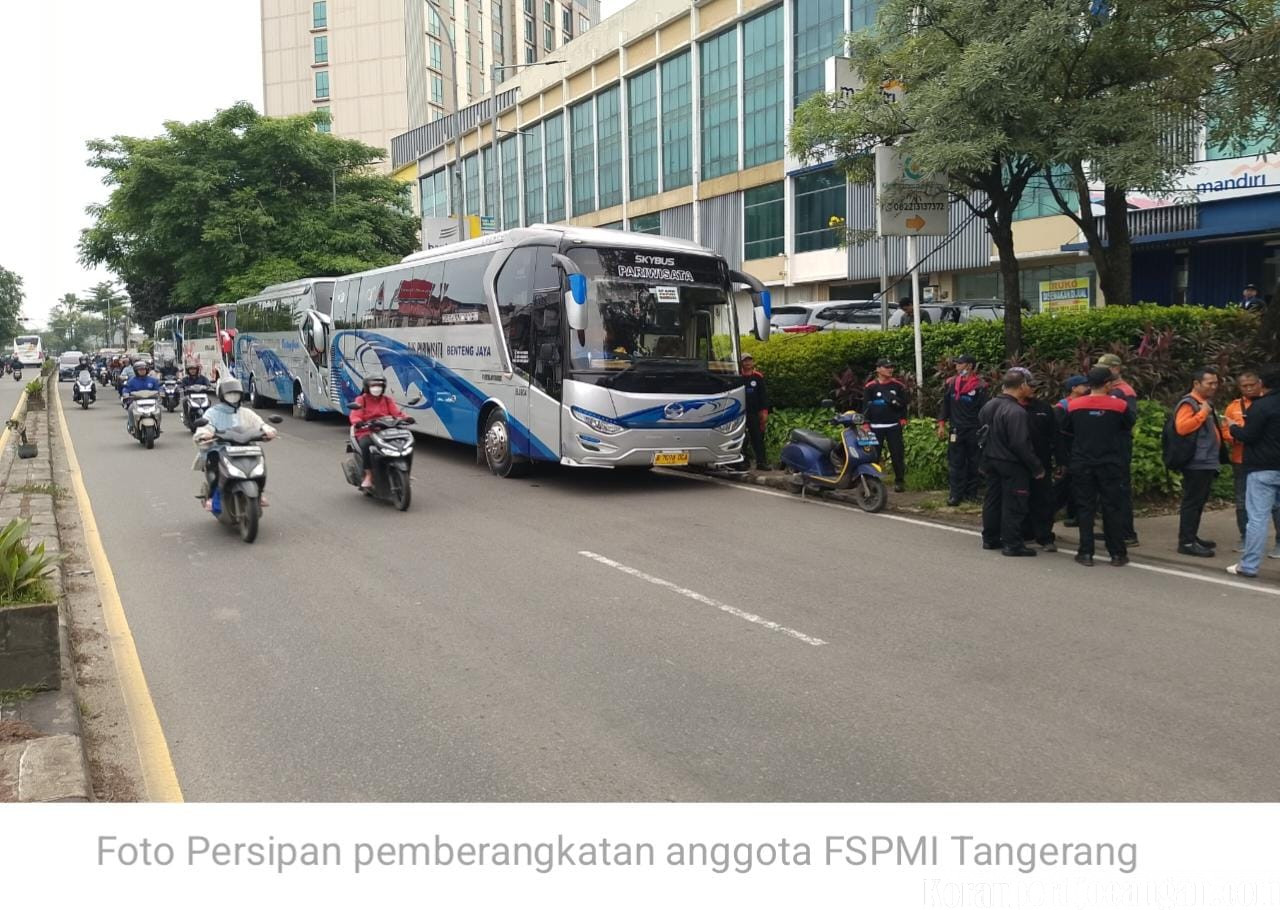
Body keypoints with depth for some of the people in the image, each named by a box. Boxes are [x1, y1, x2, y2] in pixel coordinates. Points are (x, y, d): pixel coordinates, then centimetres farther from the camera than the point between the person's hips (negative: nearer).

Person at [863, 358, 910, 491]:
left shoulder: (897, 385, 5)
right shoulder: (870, 387, -1)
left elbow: (905, 401, 12)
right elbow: (865, 406, 0)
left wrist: (903, 418, 2)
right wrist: (866, 423, -5)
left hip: (894, 425, 1)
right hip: (876, 426, -1)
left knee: (897, 454, 0)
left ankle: (900, 480, 7)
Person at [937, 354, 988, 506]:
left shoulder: (979, 385, -6)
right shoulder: (951, 383, 5)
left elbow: (983, 409, -4)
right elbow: (945, 405, 12)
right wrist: (942, 425, 7)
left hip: (973, 430, -2)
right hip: (956, 429, 2)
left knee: (973, 463, 8)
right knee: (955, 463, 0)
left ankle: (971, 492, 16)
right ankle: (956, 494, 3)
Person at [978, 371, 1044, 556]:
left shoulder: (989, 406, 4)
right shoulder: (1017, 412, -23)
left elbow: (982, 433, 13)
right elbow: (1021, 445, -24)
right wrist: (1037, 467, -16)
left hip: (991, 460, 8)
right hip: (1012, 464, -8)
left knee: (993, 500, 16)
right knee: (1014, 504, -1)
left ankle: (990, 538, 23)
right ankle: (1012, 544, 2)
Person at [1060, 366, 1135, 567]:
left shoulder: (1074, 406, -2)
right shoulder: (1119, 405, -8)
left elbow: (1066, 435, 6)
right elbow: (1129, 425, 9)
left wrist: (1068, 460, 16)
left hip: (1082, 465, 1)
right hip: (1110, 465, -1)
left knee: (1085, 507, 6)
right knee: (1112, 507, 7)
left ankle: (1086, 553, 5)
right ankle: (1117, 553, 11)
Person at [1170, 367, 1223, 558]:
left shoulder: (1206, 403, 19)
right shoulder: (1188, 403, -12)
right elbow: (1181, 427, -27)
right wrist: (1203, 413, -23)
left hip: (1207, 462, 10)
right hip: (1196, 463, -10)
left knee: (1198, 502, 15)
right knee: (1192, 502, -9)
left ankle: (1192, 537, 22)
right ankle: (1186, 542, -8)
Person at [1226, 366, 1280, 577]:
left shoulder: (1260, 406, -11)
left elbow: (1248, 436, -14)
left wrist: (1234, 427, 5)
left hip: (1262, 469, -6)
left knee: (1257, 517, -6)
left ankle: (1249, 566, -4)